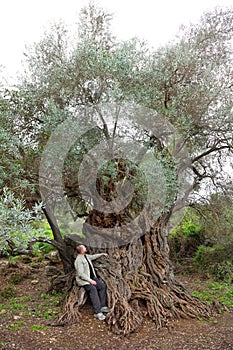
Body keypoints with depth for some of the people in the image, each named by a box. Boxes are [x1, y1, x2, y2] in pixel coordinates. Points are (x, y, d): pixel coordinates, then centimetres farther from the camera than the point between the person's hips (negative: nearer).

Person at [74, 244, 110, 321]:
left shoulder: (85, 256, 6)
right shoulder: (79, 260, -21)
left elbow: (92, 257, 30)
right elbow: (81, 274, -24)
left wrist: (101, 254, 34)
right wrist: (90, 281, -24)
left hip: (91, 277, 9)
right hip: (83, 280, -9)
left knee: (102, 286, -10)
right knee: (93, 289, -31)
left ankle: (103, 306, -4)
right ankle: (97, 312, -30)